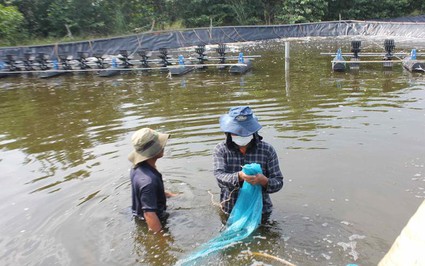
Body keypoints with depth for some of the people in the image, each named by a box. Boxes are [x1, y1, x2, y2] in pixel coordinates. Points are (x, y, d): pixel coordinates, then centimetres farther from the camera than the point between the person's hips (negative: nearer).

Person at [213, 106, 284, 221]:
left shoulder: (267, 150, -10)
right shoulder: (220, 150, -10)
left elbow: (278, 182, -10)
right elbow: (220, 176, -24)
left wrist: (264, 181, -34)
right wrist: (239, 176, -45)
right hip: (230, 211, 0)